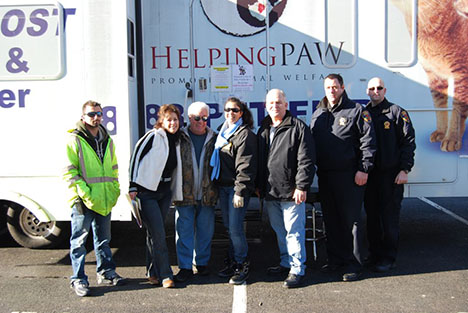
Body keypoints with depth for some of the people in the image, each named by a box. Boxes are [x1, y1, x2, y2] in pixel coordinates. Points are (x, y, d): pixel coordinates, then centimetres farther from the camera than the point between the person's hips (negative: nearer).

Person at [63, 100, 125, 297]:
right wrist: (84, 192, -18)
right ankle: (78, 279, 13)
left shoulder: (107, 140, 14)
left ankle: (106, 273, 30)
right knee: (79, 240, 2)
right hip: (83, 201, -6)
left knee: (103, 238, 17)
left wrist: (115, 190, 9)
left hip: (104, 200, 6)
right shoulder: (74, 140, -6)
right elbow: (69, 172, -10)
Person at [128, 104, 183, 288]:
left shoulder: (176, 141, 12)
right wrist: (133, 187, -16)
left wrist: (175, 192, 20)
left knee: (154, 233, 14)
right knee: (158, 234, -8)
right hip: (146, 192, -7)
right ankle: (165, 275, -2)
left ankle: (153, 272, 23)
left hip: (165, 192, 7)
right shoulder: (153, 137, -10)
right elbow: (136, 159, -13)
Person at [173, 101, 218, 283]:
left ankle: (202, 263, 27)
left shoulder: (214, 139, 6)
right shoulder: (180, 138, 2)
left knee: (205, 231, 11)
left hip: (207, 194, 2)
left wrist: (216, 190, 3)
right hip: (185, 194, -1)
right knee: (184, 231, 2)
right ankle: (185, 266, 13)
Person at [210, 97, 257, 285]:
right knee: (229, 227, 13)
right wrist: (215, 184, 16)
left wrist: (240, 191, -20)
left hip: (237, 187, -8)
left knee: (235, 228, -7)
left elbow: (245, 166, -16)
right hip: (222, 186, 8)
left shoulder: (245, 134, -9)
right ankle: (232, 262, 24)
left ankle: (242, 266, 7)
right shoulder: (223, 132, 16)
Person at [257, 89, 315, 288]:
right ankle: (286, 263, 32)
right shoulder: (263, 129, 14)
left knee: (294, 231, -2)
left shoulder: (298, 127, -6)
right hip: (270, 192, 7)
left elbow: (306, 161, -11)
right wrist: (259, 185, 16)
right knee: (279, 230, 17)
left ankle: (297, 270, 10)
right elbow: (259, 160, 20)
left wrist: (302, 186, -15)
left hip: (291, 192, -7)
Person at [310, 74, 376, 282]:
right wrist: (314, 168, 12)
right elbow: (311, 143, 19)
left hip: (349, 176, -5)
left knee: (350, 220, -2)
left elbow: (368, 142, -6)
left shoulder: (356, 111, -1)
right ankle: (335, 260, 24)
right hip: (324, 176, 6)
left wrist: (364, 169, -13)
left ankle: (353, 265, 8)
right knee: (330, 220, 12)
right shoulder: (318, 114, 15)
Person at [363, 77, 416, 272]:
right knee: (372, 216, 10)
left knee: (390, 217, 0)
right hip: (369, 174, 4)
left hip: (391, 174, -4)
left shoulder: (397, 112, 0)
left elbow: (408, 142, -4)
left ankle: (388, 258, 11)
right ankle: (374, 254, 23)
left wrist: (404, 169, -11)